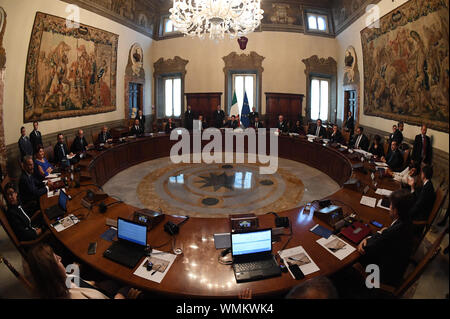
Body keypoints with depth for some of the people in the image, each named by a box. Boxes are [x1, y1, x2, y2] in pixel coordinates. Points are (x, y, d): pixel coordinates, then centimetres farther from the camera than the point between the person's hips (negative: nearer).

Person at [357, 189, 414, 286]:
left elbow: (367, 249, -28)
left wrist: (380, 233, -11)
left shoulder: (394, 231, -39)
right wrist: (367, 239, -12)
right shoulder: (405, 220, -11)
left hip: (389, 275, -8)